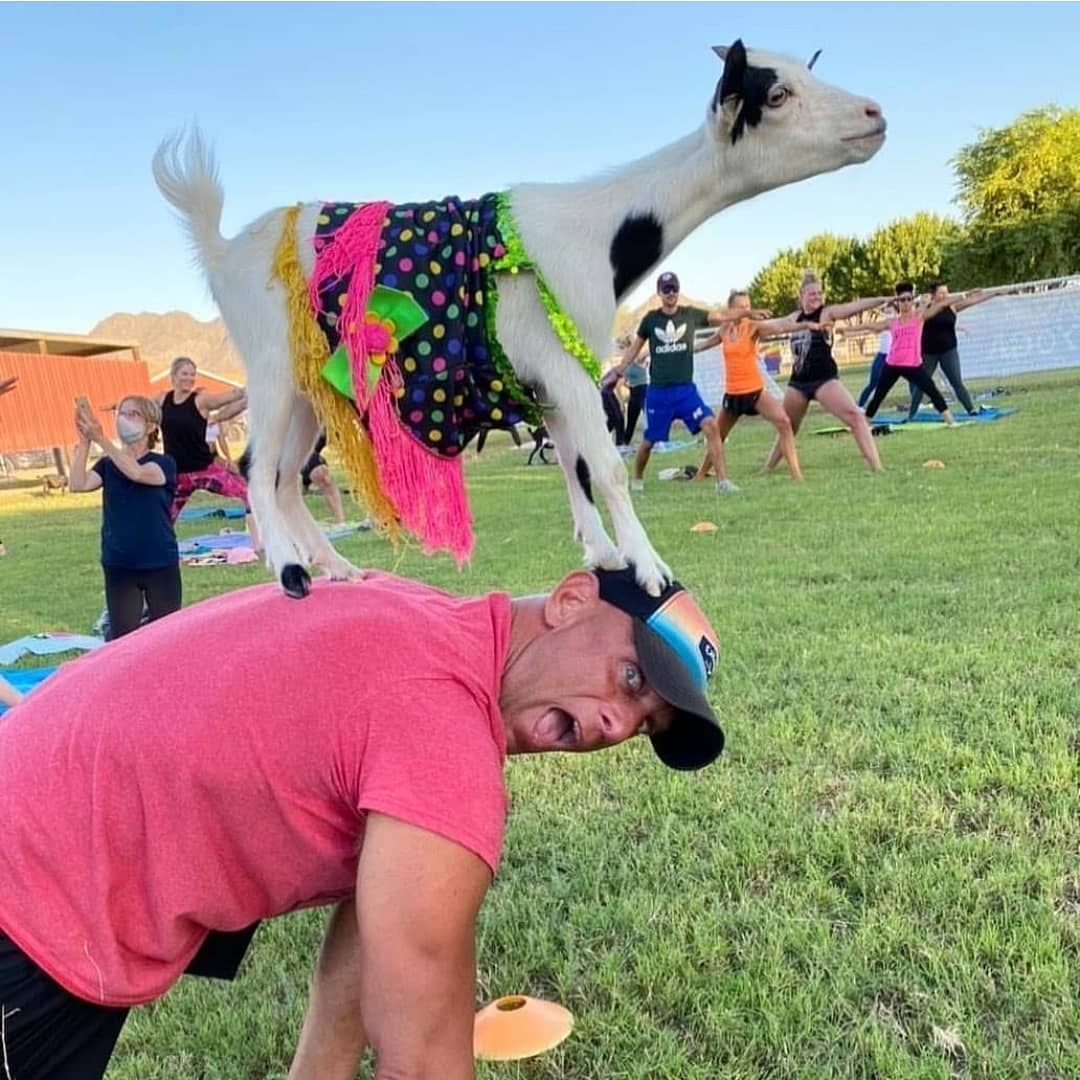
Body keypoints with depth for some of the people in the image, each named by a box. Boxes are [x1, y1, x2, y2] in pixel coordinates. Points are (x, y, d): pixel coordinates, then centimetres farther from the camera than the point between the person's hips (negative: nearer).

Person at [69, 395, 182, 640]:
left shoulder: (163, 463, -5)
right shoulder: (107, 465, 5)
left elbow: (136, 473, -26)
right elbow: (79, 484, -13)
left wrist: (101, 439, -31)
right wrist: (84, 442, -19)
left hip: (161, 564, -2)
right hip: (118, 565, 3)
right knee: (121, 635, 2)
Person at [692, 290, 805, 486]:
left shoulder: (753, 327, -10)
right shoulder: (724, 331, 3)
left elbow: (780, 326, -28)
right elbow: (705, 344, 24)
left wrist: (806, 324, -44)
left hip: (755, 390, -4)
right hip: (732, 393, 4)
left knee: (784, 422, -25)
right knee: (717, 436, 17)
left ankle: (796, 473, -23)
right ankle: (701, 474, 39)